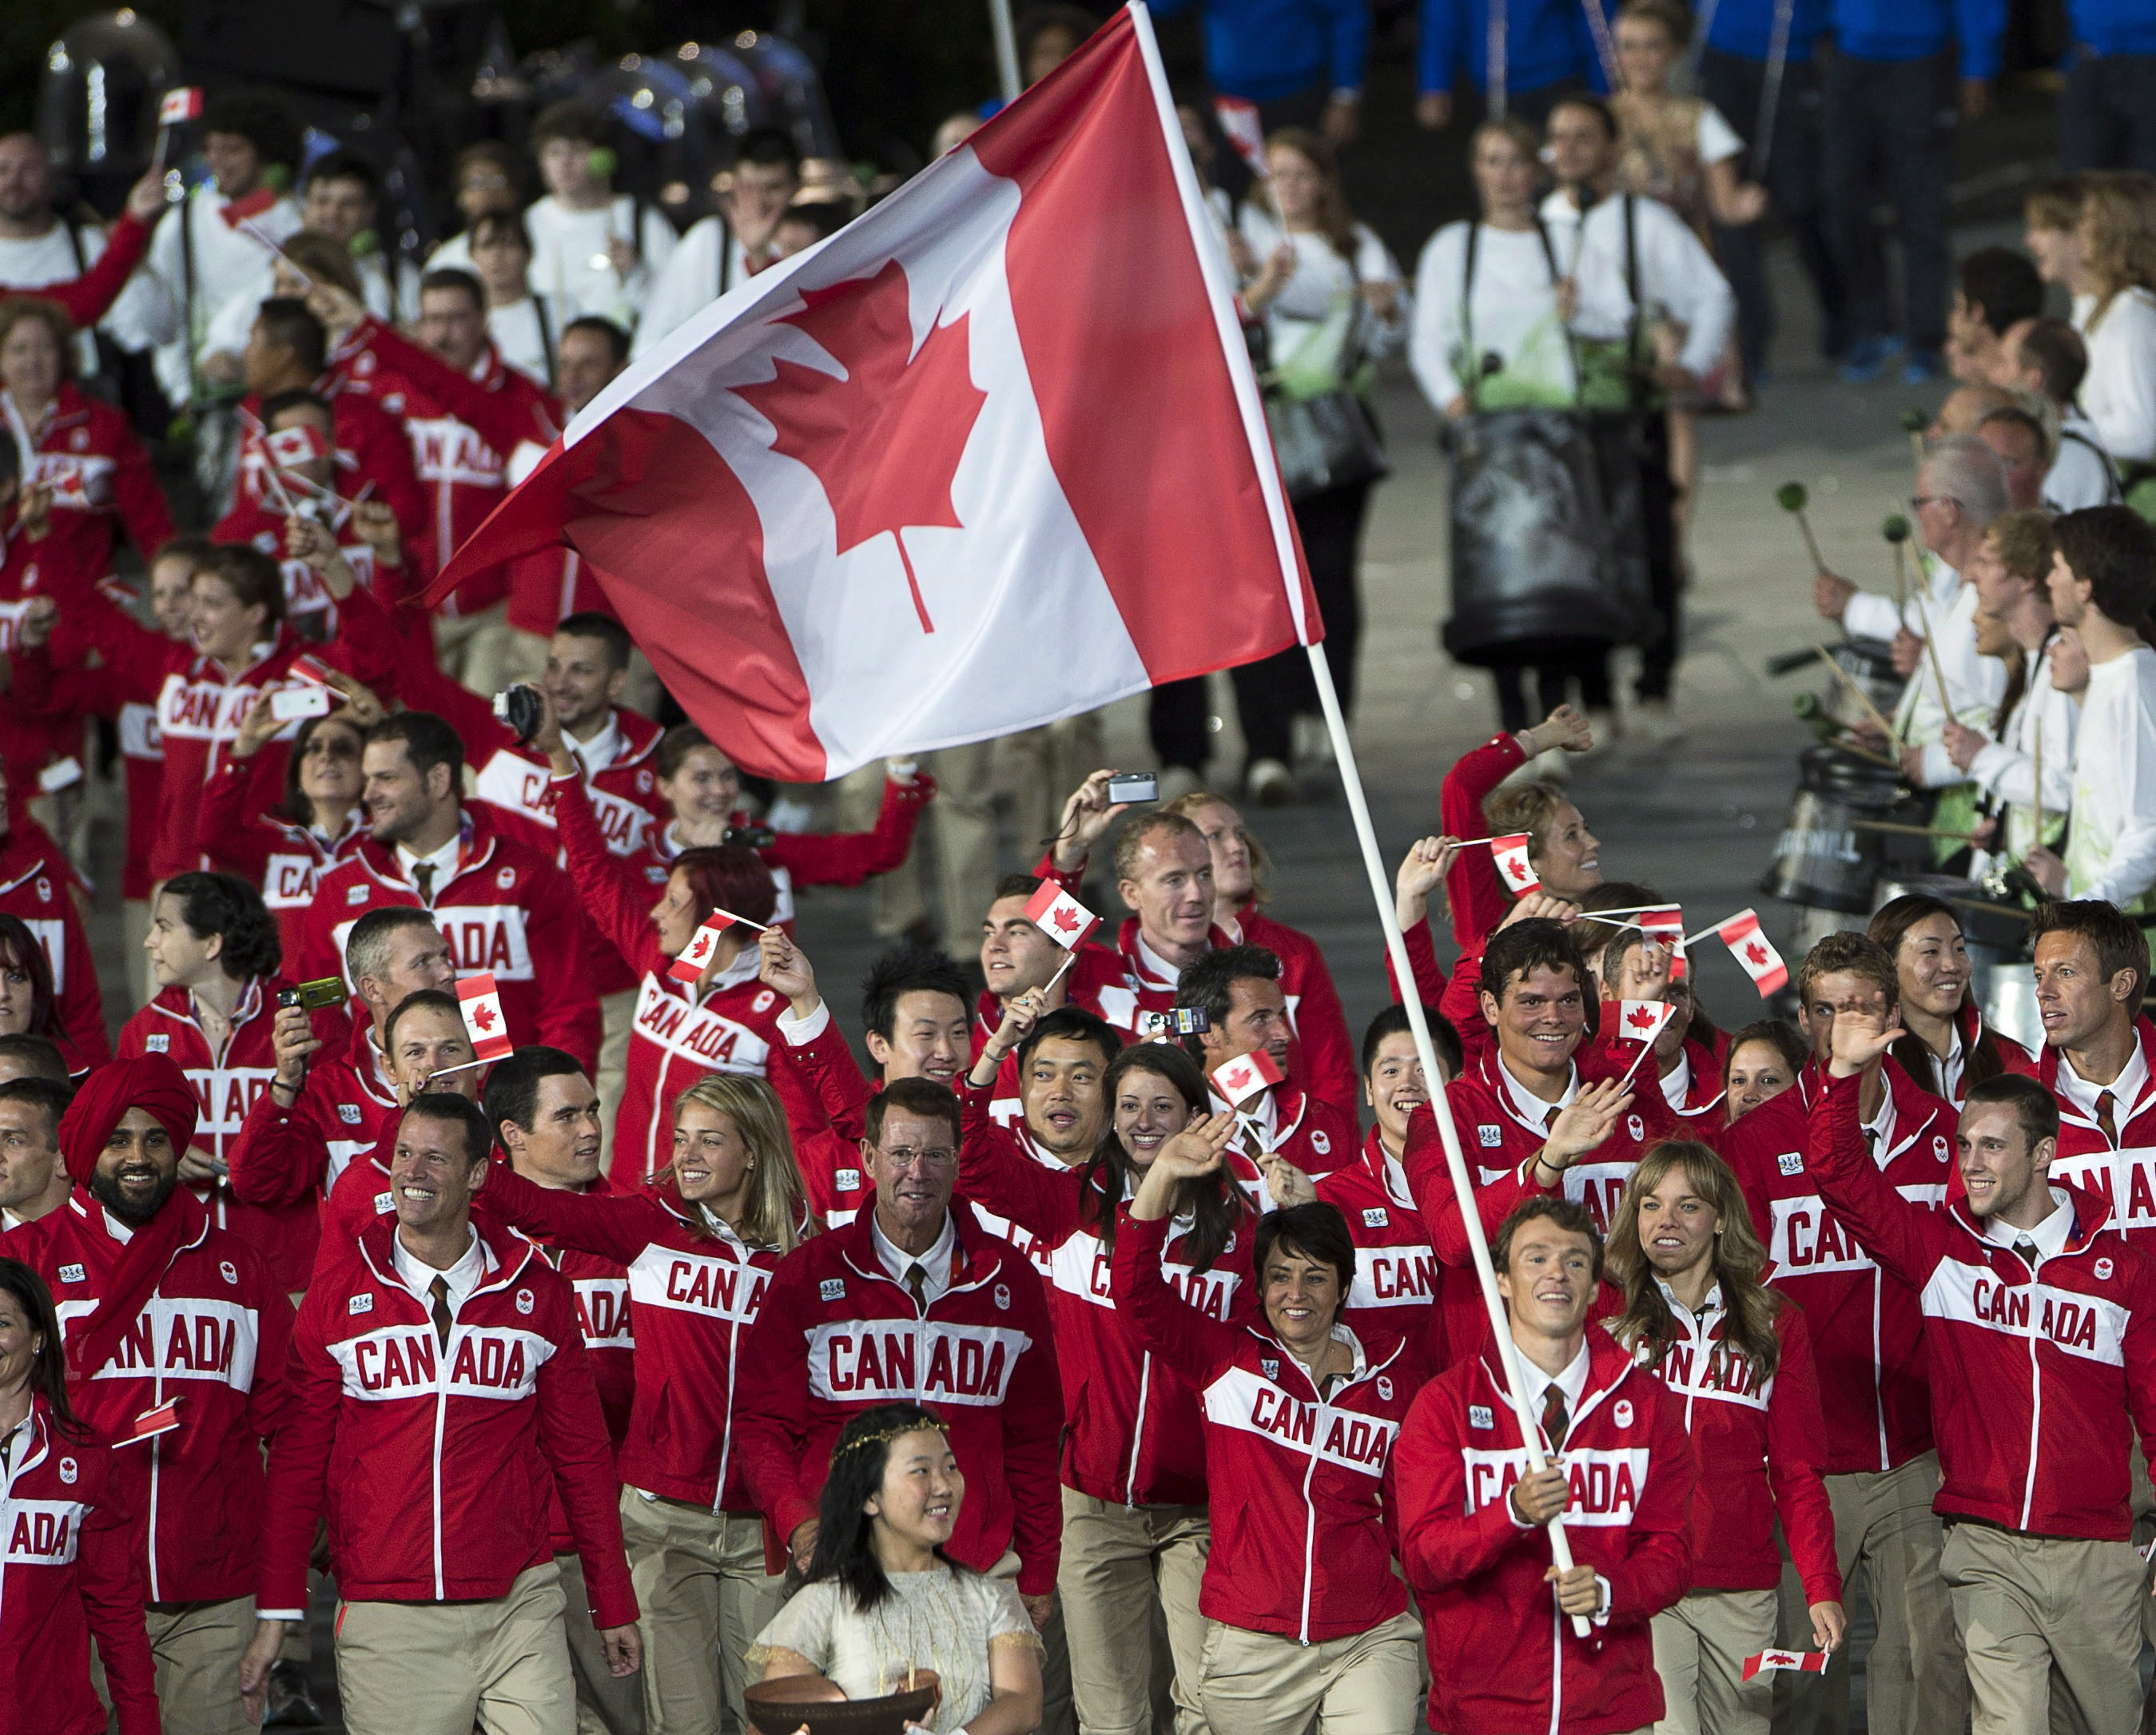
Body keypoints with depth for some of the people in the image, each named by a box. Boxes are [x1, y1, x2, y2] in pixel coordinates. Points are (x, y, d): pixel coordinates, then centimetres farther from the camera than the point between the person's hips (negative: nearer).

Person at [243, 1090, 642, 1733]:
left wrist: (614, 1604, 13)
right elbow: (298, 1457, 7)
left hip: (519, 1604, 1)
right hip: (386, 1617, -1)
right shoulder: (339, 1290, 4)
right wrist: (275, 1612, 3)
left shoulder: (537, 1290, 7)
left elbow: (580, 1453, 12)